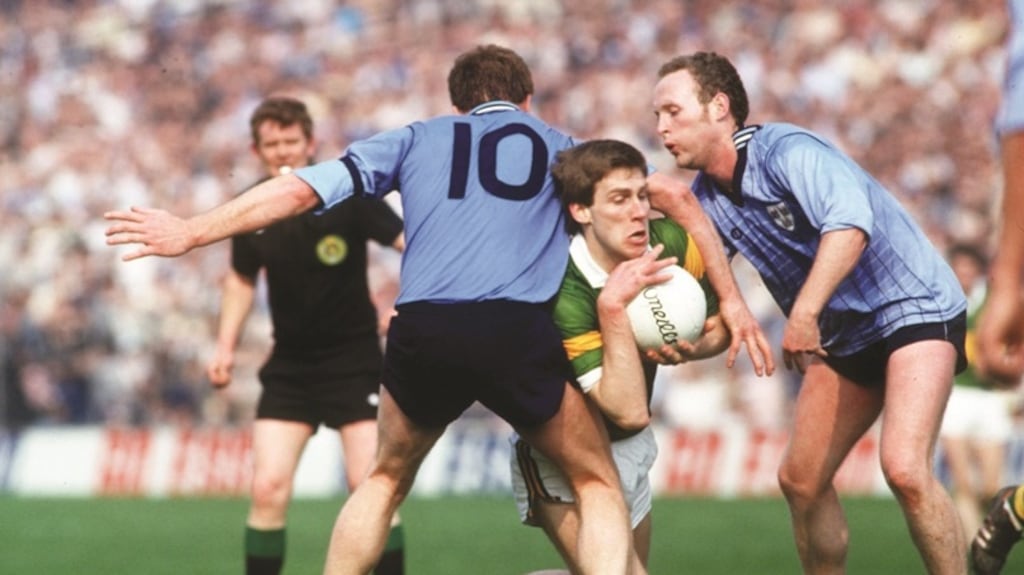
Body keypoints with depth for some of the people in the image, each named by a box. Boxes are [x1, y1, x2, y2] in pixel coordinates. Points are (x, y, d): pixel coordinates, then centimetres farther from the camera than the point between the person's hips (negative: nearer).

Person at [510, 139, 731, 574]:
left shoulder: (672, 243, -15)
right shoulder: (564, 294, -32)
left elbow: (719, 325, 5)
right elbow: (628, 411, -38)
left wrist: (690, 350, -18)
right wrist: (612, 309, -43)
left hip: (631, 448, 7)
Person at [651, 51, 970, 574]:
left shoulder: (787, 151, -24)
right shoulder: (706, 197, 2)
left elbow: (850, 222, -41)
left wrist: (804, 314, -48)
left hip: (914, 308, -9)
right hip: (843, 337, 9)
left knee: (904, 470, -25)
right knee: (799, 480, 6)